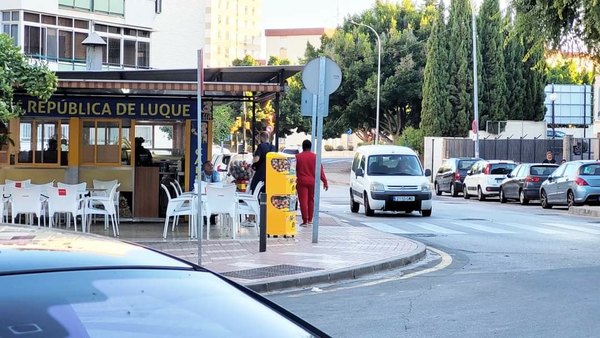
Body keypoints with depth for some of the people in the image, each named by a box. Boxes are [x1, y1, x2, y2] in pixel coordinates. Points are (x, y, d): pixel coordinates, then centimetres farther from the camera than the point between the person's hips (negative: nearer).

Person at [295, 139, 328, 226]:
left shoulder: (298, 157, -2)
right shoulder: (315, 157, 0)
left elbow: (294, 170, 3)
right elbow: (320, 170, -1)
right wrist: (325, 181, 1)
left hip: (301, 181, -2)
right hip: (312, 182, 2)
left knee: (303, 201, -3)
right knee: (311, 200, 14)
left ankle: (305, 221, -9)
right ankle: (310, 220, 19)